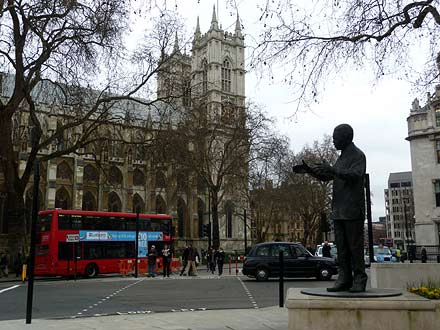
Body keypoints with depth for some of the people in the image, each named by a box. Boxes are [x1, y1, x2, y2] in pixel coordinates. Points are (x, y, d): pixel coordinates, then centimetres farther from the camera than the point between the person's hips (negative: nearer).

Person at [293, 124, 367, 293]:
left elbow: (355, 175, -20)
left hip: (353, 209, -8)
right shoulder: (341, 158, 23)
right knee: (341, 247, 5)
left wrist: (332, 170, -28)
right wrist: (310, 170, 14)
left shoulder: (358, 155, -3)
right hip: (339, 210, 8)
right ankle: (344, 279, 8)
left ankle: (359, 280, 1)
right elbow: (327, 177, 25)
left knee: (355, 245, -5)